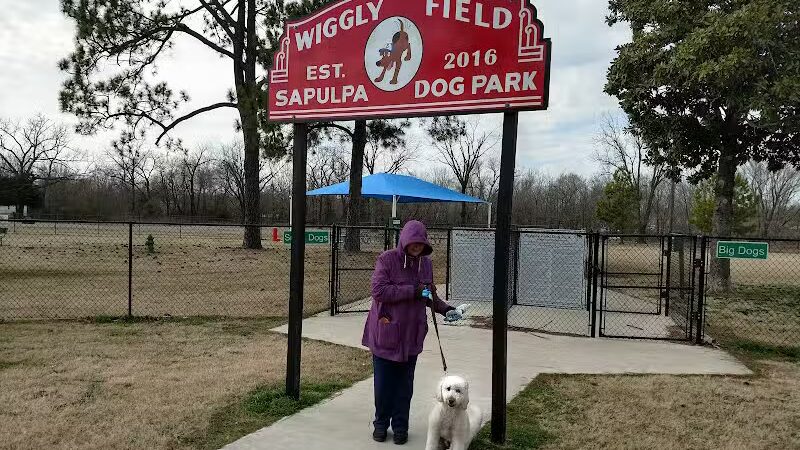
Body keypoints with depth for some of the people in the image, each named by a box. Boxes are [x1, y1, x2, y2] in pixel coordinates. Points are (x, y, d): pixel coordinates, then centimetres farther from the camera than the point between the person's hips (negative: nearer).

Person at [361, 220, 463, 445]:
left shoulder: (425, 263, 4)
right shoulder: (387, 259, -11)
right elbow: (378, 291, -21)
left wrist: (444, 308, 0)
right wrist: (411, 291, -24)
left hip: (411, 335, 4)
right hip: (385, 333, -3)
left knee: (405, 384, 12)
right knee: (383, 382, 7)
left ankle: (400, 426, 26)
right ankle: (381, 423, 27)